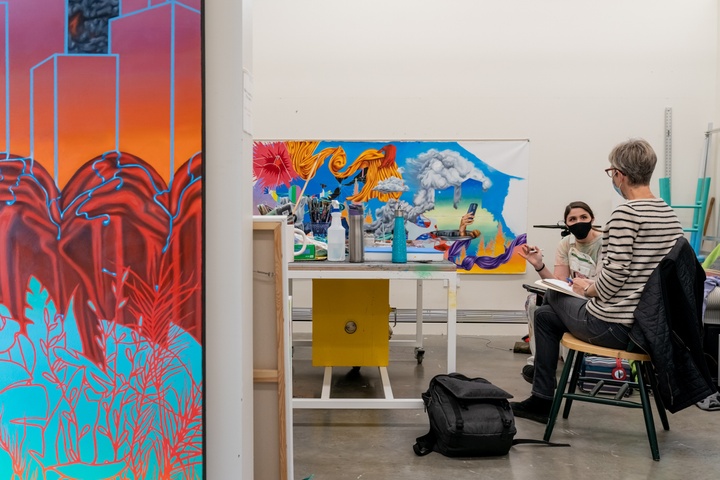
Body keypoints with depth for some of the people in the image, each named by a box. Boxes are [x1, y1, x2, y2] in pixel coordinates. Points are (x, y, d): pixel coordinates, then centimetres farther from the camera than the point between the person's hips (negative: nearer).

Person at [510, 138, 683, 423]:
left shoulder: (626, 213, -20)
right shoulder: (670, 215, 6)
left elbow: (615, 275, -24)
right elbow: (645, 271, 12)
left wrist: (587, 289, -4)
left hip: (615, 326, -8)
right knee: (546, 314, 24)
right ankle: (541, 399, 35)